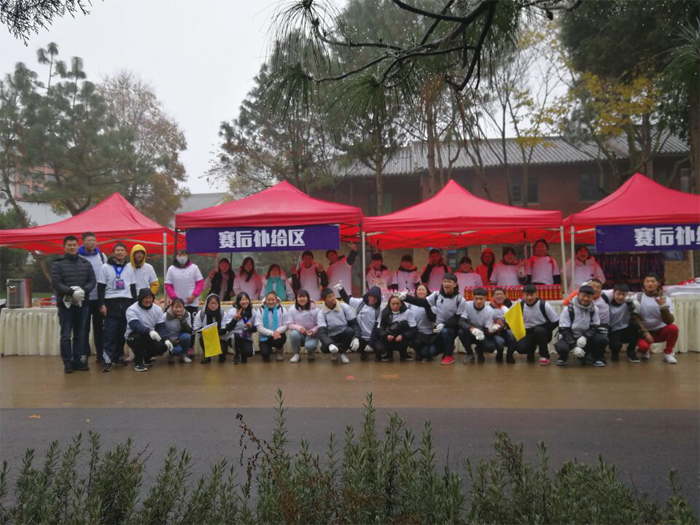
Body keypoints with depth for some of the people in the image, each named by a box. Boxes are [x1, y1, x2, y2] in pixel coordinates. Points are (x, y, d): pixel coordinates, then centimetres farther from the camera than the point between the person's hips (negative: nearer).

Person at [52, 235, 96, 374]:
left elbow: (92, 280, 5)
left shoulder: (86, 263, 10)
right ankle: (67, 362, 6)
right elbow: (55, 283, -10)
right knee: (65, 335, 0)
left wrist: (84, 290, -15)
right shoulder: (58, 264, -1)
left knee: (80, 335, 8)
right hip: (65, 304, -3)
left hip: (83, 303, 3)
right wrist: (71, 292, -22)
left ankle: (78, 360, 16)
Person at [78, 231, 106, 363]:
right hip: (83, 298, -3)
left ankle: (100, 353, 18)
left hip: (100, 298, 3)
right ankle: (84, 354, 13)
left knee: (100, 327, 10)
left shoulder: (102, 256, 8)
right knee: (84, 328, 3)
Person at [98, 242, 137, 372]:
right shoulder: (105, 267, 3)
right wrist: (102, 304, -8)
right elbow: (101, 287, 0)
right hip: (111, 303, -3)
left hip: (127, 303, 3)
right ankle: (107, 360, -10)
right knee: (110, 333, -9)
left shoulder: (129, 267, 12)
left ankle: (119, 356, 17)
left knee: (123, 332, 5)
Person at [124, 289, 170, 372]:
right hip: (133, 336, -4)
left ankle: (146, 357, 13)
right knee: (139, 336, -39)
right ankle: (138, 362, -15)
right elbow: (135, 325, -33)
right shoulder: (132, 309, -16)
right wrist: (149, 331, -51)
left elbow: (161, 326, -4)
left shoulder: (157, 309, -1)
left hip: (150, 338, 4)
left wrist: (166, 339, -22)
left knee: (163, 346, -22)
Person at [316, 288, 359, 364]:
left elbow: (354, 323, -7)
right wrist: (330, 345, -43)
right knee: (324, 348, -33)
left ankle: (342, 352, -8)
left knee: (349, 330, -33)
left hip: (345, 335, 1)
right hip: (332, 337, -1)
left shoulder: (344, 307, -9)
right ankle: (335, 351, 3)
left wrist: (356, 338, -26)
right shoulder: (321, 313, -12)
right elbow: (321, 332, -23)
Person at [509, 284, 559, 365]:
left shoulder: (543, 305, -14)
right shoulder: (520, 305, -5)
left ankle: (544, 356, -15)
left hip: (543, 333, -2)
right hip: (528, 334, 2)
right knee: (520, 348, -26)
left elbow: (556, 321, -9)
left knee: (539, 330, -37)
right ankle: (531, 350, 13)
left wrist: (541, 327, -15)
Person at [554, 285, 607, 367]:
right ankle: (563, 357, 3)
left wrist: (584, 337, -22)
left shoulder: (594, 309, -3)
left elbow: (594, 327, -1)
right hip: (570, 338, -3)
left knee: (603, 339, -23)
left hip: (585, 339, 3)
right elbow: (564, 330, -16)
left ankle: (592, 358, 4)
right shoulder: (569, 309, -14)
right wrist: (574, 347, -26)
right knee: (561, 347, -35)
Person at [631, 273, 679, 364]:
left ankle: (668, 353, -7)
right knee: (643, 346, -33)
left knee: (673, 328, -31)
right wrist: (645, 332, -18)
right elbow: (635, 317, -8)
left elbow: (669, 321, -16)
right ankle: (645, 351, 7)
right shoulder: (638, 297, -6)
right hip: (644, 331, -1)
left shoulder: (666, 299, -6)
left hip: (660, 330, 2)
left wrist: (663, 307, -31)